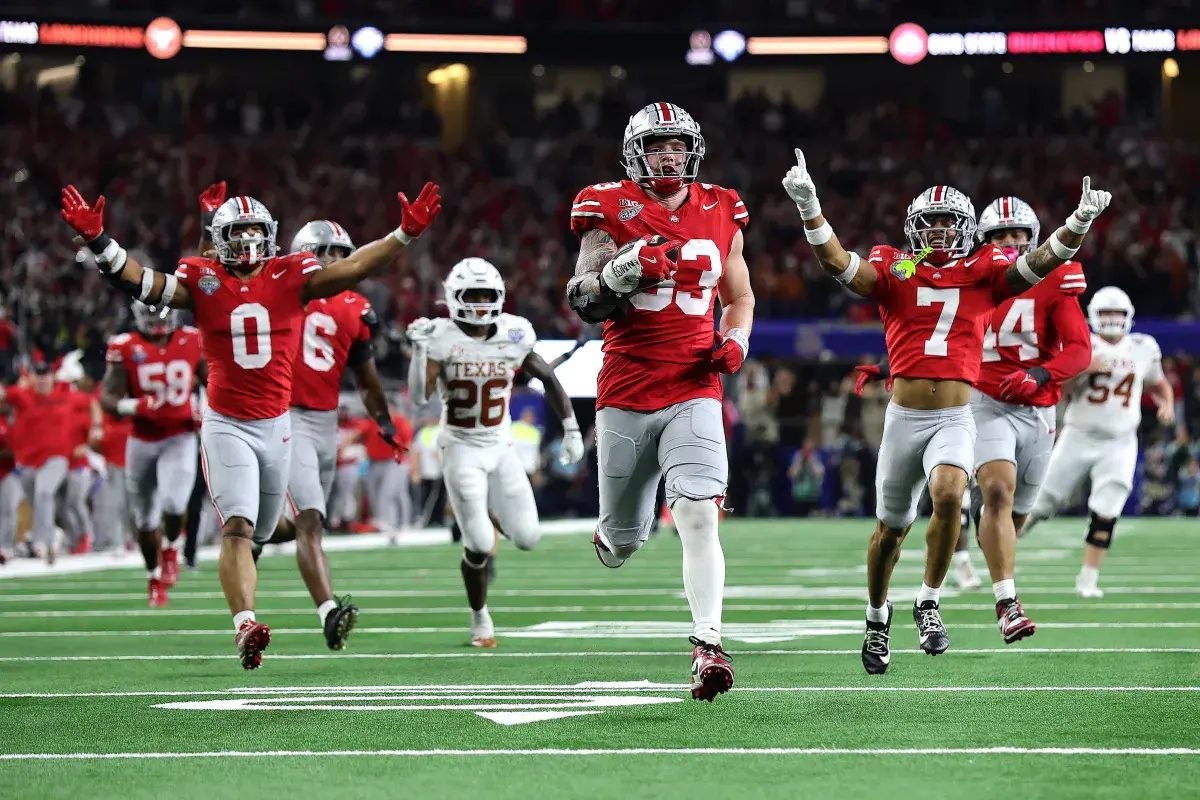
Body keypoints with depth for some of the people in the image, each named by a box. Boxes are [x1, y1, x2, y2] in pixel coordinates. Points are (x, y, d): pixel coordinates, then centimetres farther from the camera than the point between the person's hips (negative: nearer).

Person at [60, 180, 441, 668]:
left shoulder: (290, 276, 0)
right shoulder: (203, 280, -2)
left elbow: (351, 269, -7)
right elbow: (140, 284, -8)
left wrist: (406, 233, -16)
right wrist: (97, 241, -20)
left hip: (277, 424, 3)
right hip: (226, 425, -3)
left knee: (260, 532, 16)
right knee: (237, 527, -18)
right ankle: (245, 625, -29)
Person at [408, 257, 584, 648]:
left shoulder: (514, 335, -4)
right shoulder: (442, 339, -13)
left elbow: (548, 379, 9)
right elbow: (419, 396, -21)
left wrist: (572, 429, 8)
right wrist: (420, 348, -31)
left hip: (500, 447, 3)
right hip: (461, 450, -3)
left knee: (527, 538, -6)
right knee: (479, 544, -12)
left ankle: (490, 513, 30)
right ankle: (480, 617, 12)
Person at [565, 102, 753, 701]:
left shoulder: (720, 214, 8)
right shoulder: (610, 211, -1)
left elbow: (740, 296, 22)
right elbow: (583, 303, -5)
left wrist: (735, 341, 2)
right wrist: (624, 270, -24)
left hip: (693, 391, 1)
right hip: (626, 394, -1)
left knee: (699, 517, -20)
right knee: (624, 542, 10)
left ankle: (707, 646, -20)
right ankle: (612, 534, 48)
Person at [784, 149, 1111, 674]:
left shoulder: (983, 272, 5)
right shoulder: (894, 271, 3)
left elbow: (1038, 264, -7)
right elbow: (837, 263, -11)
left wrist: (1079, 222, -24)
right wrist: (808, 206, -26)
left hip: (955, 419, -1)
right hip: (904, 418, 1)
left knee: (947, 494, -29)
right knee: (891, 527, 12)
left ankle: (929, 603, -10)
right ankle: (878, 615, 38)